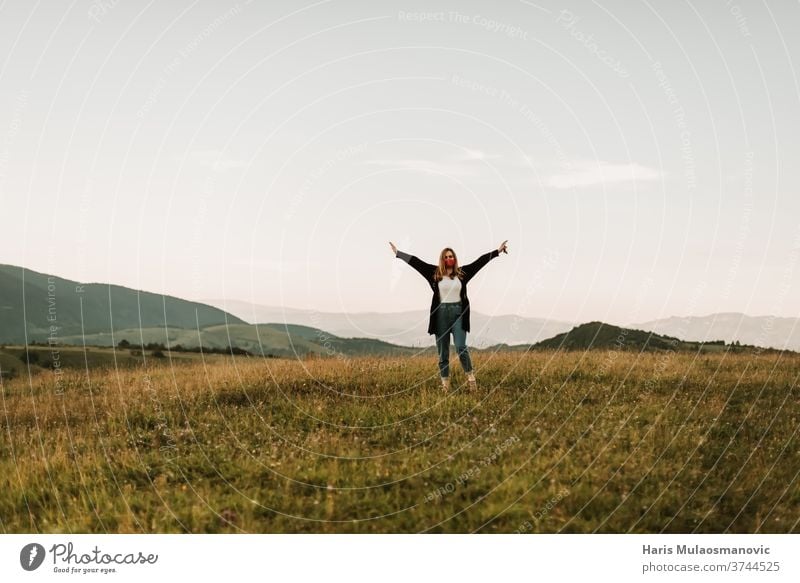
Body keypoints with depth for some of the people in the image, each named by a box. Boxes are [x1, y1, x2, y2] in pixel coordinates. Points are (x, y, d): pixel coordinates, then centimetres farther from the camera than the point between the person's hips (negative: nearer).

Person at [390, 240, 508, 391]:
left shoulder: (462, 272, 5)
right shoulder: (435, 273, 4)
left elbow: (480, 261, 4)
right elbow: (416, 262, 2)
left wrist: (498, 251, 3)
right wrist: (398, 253, 1)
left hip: (458, 312, -1)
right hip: (441, 313, 1)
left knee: (461, 347, -16)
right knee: (443, 353, 4)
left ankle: (471, 377, -2)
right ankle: (445, 385, 8)